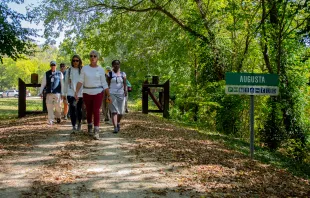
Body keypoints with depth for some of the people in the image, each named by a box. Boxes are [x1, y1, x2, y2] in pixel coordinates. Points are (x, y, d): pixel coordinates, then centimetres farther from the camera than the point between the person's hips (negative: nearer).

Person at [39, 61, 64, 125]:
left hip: (57, 93, -1)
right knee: (49, 107, -2)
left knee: (58, 107, -2)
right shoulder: (47, 74, 10)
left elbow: (62, 84, 7)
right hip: (49, 93, 1)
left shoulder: (59, 74, 7)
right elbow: (43, 83, 12)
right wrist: (40, 92, 8)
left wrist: (62, 93, 4)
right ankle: (50, 121, 6)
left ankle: (58, 117, 26)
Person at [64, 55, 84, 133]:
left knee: (79, 109, 9)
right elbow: (66, 83, 12)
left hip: (80, 93, -1)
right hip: (71, 93, 1)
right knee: (72, 109, -9)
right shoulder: (69, 70, 8)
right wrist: (64, 93, 11)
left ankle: (79, 123, 34)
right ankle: (74, 126, -5)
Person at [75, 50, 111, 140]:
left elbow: (104, 84, 2)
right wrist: (76, 92, -16)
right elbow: (80, 81, -5)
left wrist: (108, 95, -1)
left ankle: (96, 132, -11)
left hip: (98, 92, -2)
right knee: (89, 111, 12)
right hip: (87, 93, 2)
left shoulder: (101, 70, 0)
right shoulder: (84, 68, 1)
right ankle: (89, 128, 35)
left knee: (96, 111, -11)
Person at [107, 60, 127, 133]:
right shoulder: (110, 74, 5)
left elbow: (125, 84, 2)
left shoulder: (123, 74, 9)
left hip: (121, 94, 2)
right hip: (112, 94, -2)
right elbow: (108, 84, 6)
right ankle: (115, 128, -16)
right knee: (114, 111, -12)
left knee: (121, 112, 5)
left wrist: (125, 90, -15)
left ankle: (118, 122, 34)